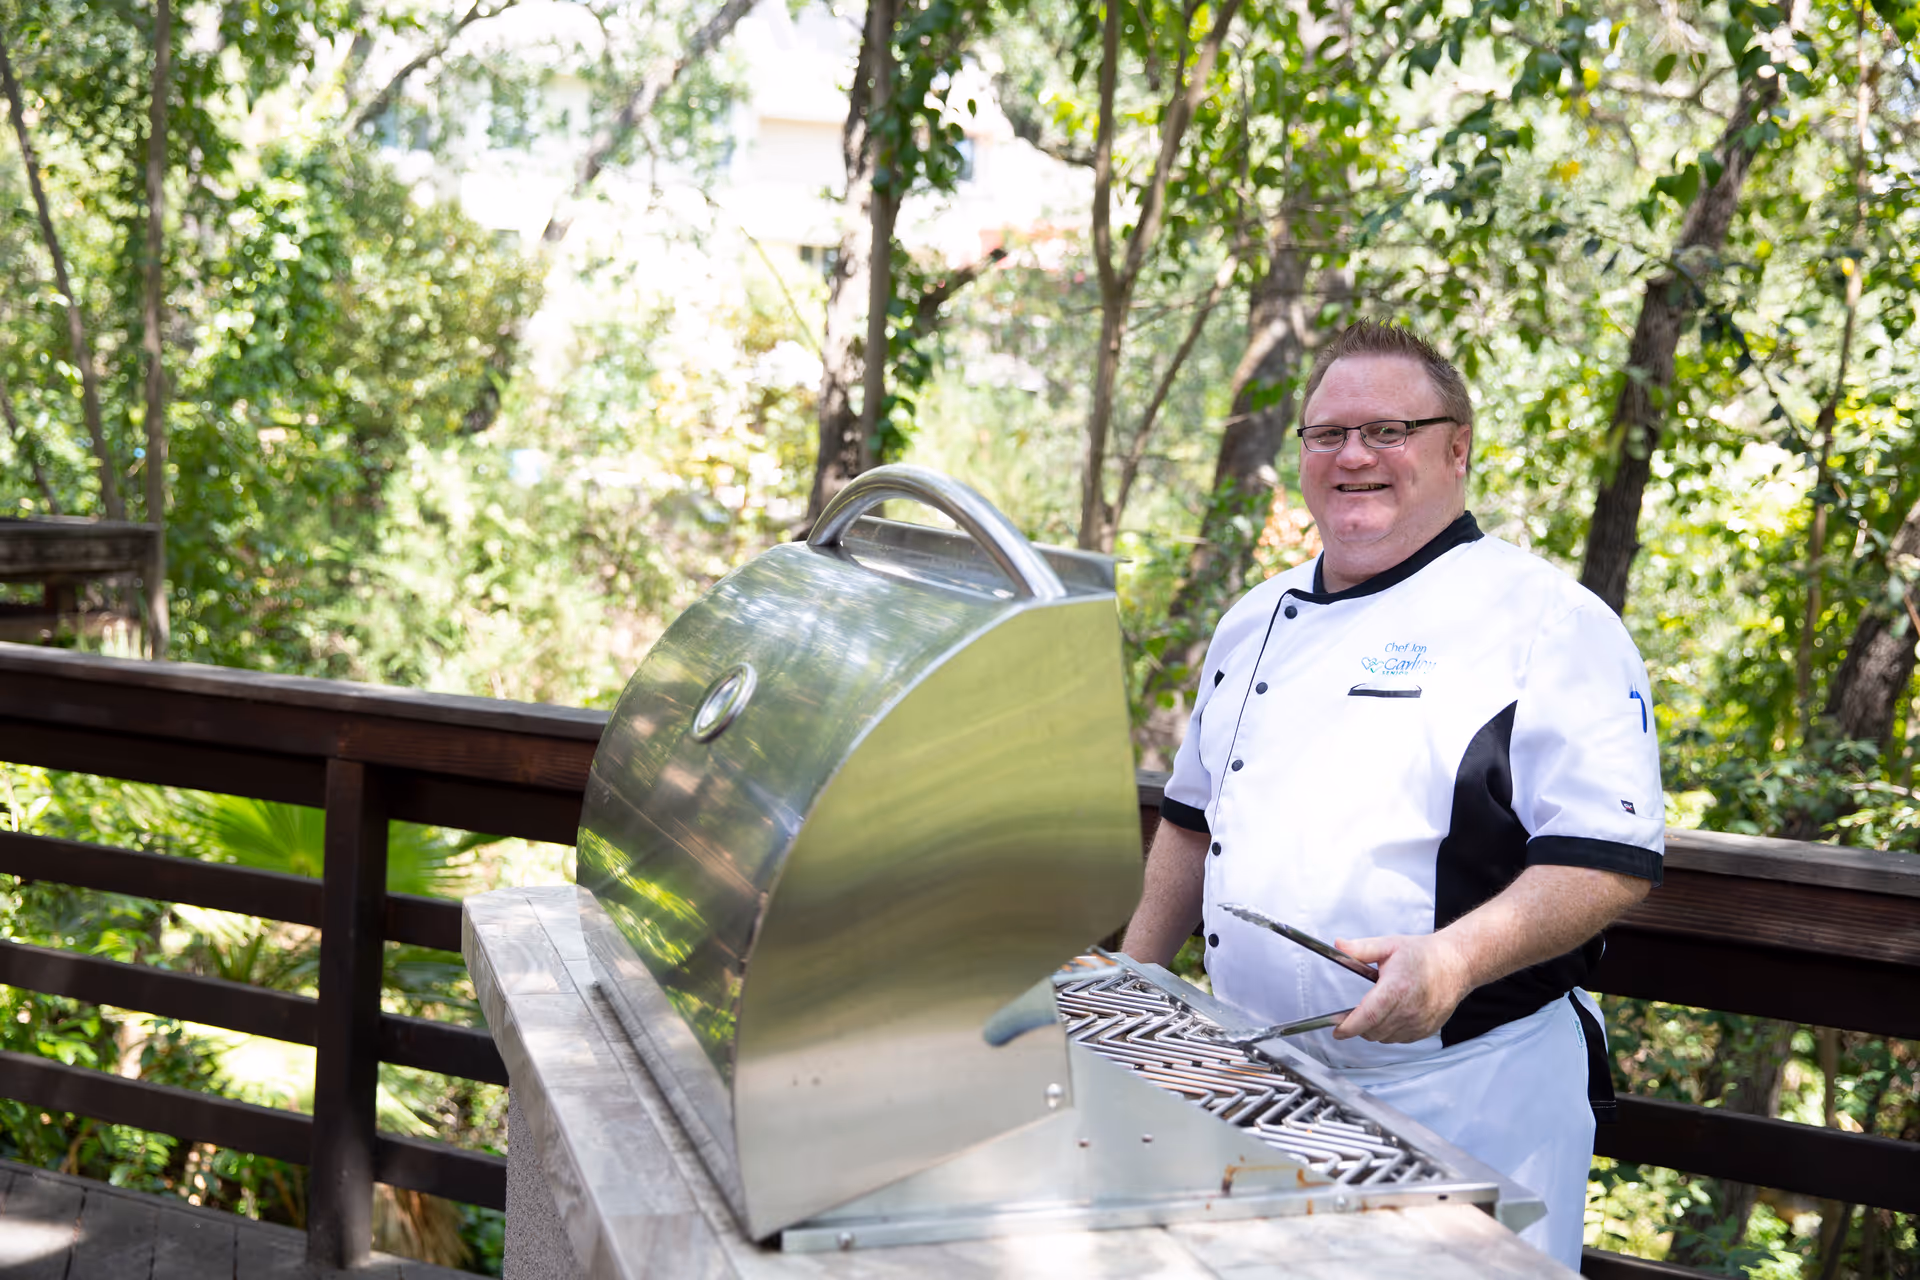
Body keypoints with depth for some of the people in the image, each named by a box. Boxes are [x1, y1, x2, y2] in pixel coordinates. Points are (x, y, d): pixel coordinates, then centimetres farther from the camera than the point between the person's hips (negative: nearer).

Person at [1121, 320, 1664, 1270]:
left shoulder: (1546, 621, -9)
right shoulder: (1256, 622, 13)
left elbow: (1610, 856, -16)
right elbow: (1193, 818, 23)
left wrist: (1457, 958, -29)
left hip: (1464, 1104, -6)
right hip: (1262, 1089, 6)